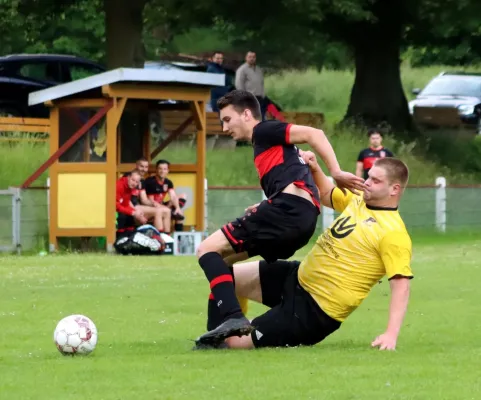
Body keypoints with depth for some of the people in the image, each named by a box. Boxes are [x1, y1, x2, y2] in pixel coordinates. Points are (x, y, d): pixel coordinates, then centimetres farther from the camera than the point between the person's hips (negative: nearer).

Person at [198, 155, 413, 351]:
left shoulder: (394, 233, -19)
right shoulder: (359, 200, 8)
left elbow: (401, 282, -25)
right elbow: (326, 194, 28)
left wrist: (391, 334, -34)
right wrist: (315, 169, 9)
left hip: (313, 311, -9)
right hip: (297, 276, 9)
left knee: (233, 343, -13)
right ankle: (219, 334, 30)